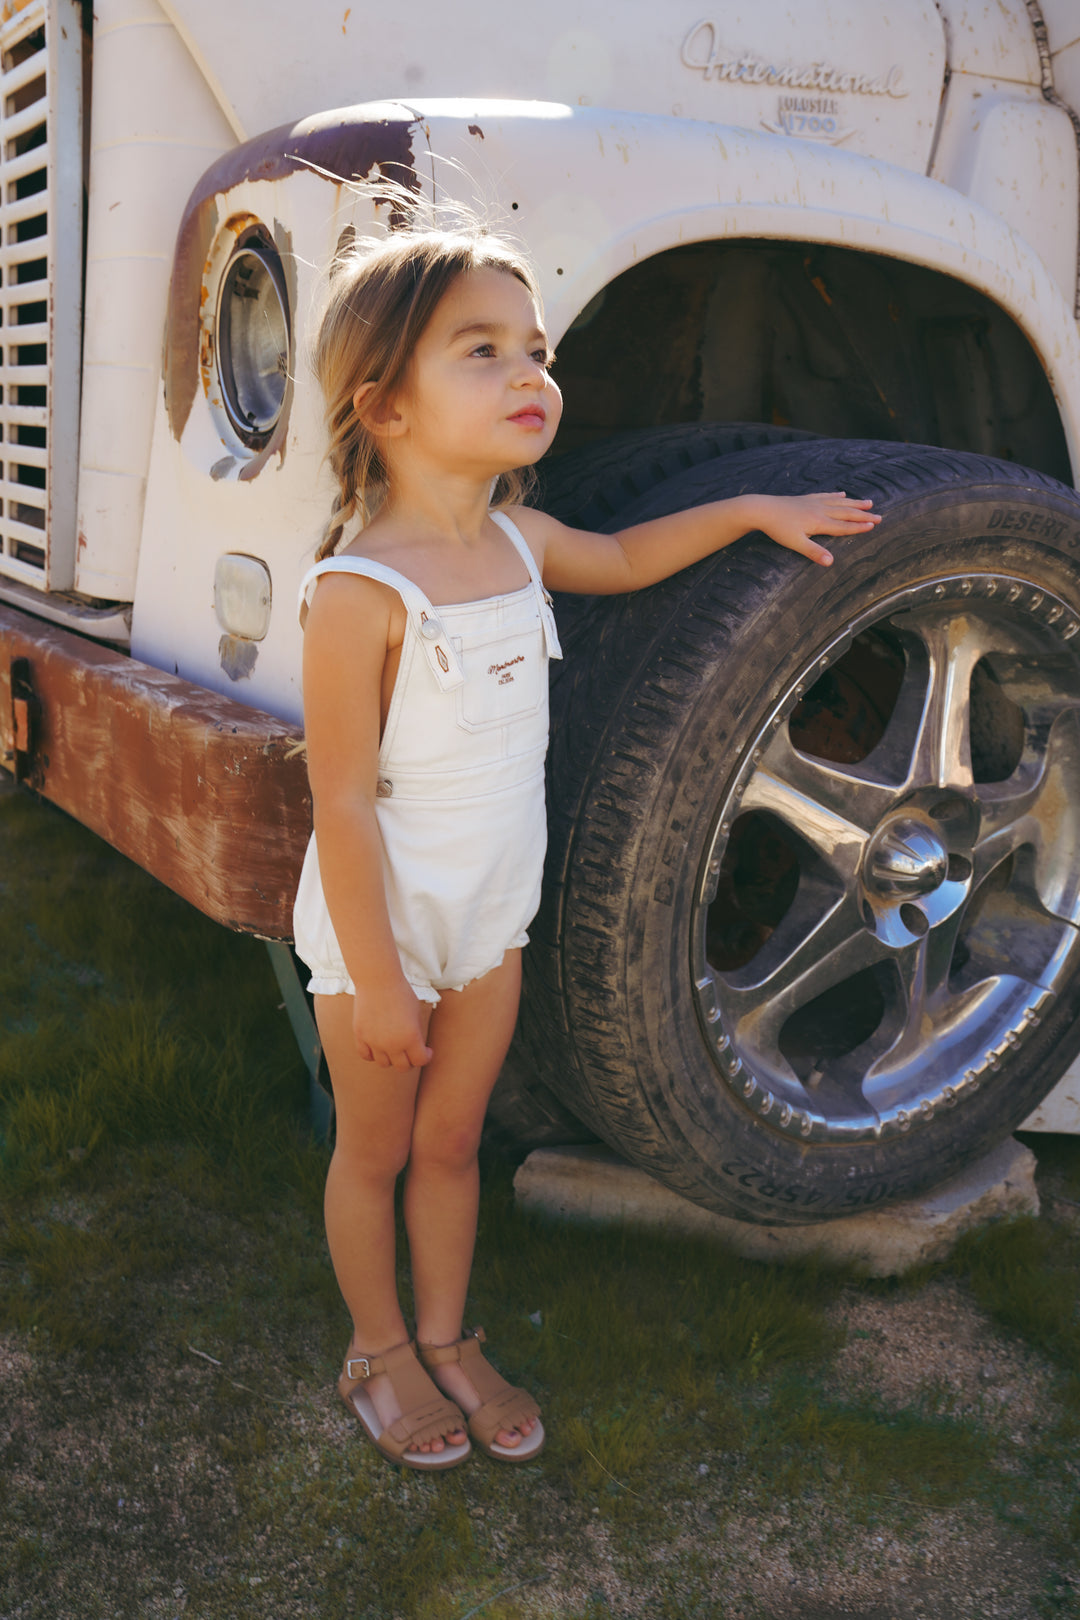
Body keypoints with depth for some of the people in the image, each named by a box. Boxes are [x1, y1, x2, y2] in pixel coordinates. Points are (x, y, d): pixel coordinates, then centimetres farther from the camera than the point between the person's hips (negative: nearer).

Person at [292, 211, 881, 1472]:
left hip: (491, 924, 6)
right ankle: (376, 1353, 37)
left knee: (452, 1142, 20)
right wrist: (378, 982, -20)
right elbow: (344, 806, -23)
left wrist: (753, 510, 20)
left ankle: (444, 1338, 39)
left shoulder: (518, 542, -2)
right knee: (375, 1152, 15)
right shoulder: (359, 593, -25)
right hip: (381, 934, -6)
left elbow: (623, 557, 22)